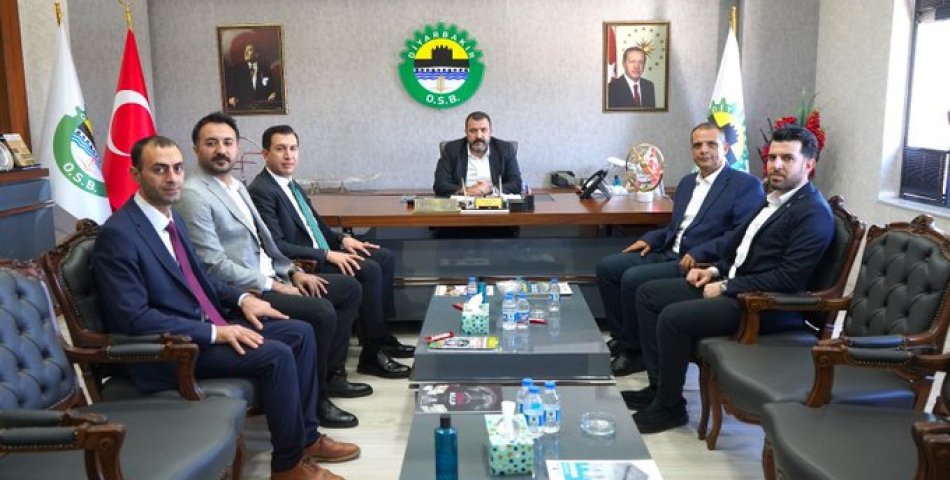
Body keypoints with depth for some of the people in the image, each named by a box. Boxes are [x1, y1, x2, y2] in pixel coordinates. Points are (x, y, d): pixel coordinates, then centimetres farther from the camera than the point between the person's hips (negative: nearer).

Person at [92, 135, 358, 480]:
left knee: (300, 333, 3)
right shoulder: (117, 234, -18)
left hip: (207, 326, 10)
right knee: (276, 355, -24)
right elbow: (134, 318, -24)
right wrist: (213, 332, -24)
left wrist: (241, 298, 4)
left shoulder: (171, 218, 10)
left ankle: (305, 436, 13)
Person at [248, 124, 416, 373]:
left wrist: (342, 239, 3)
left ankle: (380, 336, 8)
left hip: (321, 253, 10)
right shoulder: (261, 191, -15)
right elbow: (276, 246, -22)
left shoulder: (291, 183, 13)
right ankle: (372, 354, -11)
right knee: (369, 270, -22)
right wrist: (327, 255, -22)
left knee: (384, 257, 6)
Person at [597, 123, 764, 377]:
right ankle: (623, 337, 4)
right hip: (668, 253, 8)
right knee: (607, 267, -5)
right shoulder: (687, 182, 20)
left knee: (633, 279, -24)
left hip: (703, 264, -8)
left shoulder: (746, 184, -5)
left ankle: (637, 349, -5)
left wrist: (698, 253, -24)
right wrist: (650, 239, 5)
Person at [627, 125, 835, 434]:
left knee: (674, 317, -26)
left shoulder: (813, 212, -14)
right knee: (648, 293, 5)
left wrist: (727, 287, -18)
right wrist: (716, 270, 7)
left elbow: (789, 278, -22)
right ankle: (658, 386, 10)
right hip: (732, 285, 10)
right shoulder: (774, 200, 15)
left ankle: (669, 406, -5)